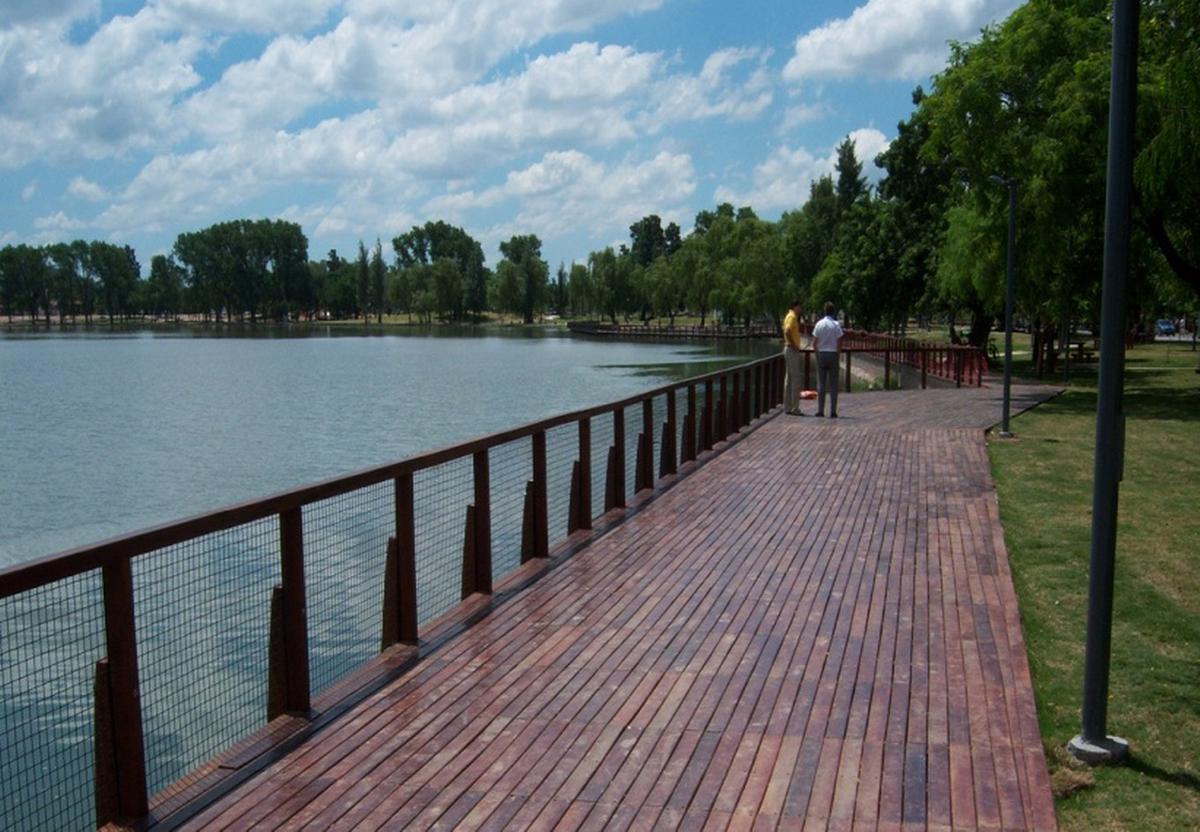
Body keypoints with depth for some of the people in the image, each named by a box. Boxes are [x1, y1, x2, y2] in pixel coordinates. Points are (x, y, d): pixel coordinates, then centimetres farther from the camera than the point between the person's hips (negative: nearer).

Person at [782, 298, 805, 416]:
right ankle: (794, 408, -8)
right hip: (792, 350, -10)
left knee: (789, 379, 10)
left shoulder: (791, 316, 17)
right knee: (796, 379, -8)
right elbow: (787, 332, -27)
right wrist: (793, 345, -21)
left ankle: (788, 407, 13)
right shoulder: (792, 317, -14)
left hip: (788, 349, 10)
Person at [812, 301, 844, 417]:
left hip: (821, 354, 1)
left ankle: (820, 410, 5)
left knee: (821, 383, 6)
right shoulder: (836, 325, -6)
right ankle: (833, 411, 0)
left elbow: (814, 343, -1)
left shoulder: (819, 324, -1)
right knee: (833, 384, 2)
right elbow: (839, 343, -7)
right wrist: (838, 353, 8)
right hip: (833, 354, -1)